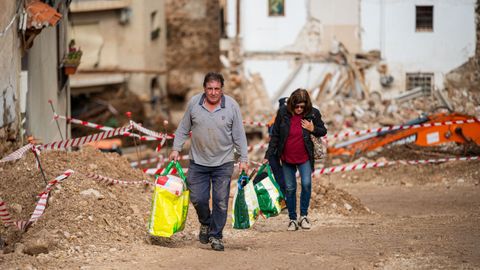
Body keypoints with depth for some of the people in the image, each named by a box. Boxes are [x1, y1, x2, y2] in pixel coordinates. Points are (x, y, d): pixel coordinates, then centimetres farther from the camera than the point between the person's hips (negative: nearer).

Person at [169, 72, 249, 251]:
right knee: (198, 198, 2)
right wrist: (176, 148, 3)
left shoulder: (232, 106, -6)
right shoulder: (194, 103, -2)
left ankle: (215, 236, 10)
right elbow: (183, 129, 9)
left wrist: (243, 159, -3)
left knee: (221, 201, -1)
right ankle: (205, 223, 31)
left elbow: (239, 135, -1)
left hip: (223, 163, -1)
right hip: (198, 162, 1)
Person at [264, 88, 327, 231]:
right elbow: (275, 135, 2)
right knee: (290, 188, 6)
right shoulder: (283, 113, -5)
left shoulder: (313, 113, -6)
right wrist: (268, 155, 0)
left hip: (304, 158, -1)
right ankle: (292, 219, 16)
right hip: (287, 158, 1)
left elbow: (323, 131, 7)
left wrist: (313, 129, -15)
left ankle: (303, 216, 1)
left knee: (306, 184, -15)